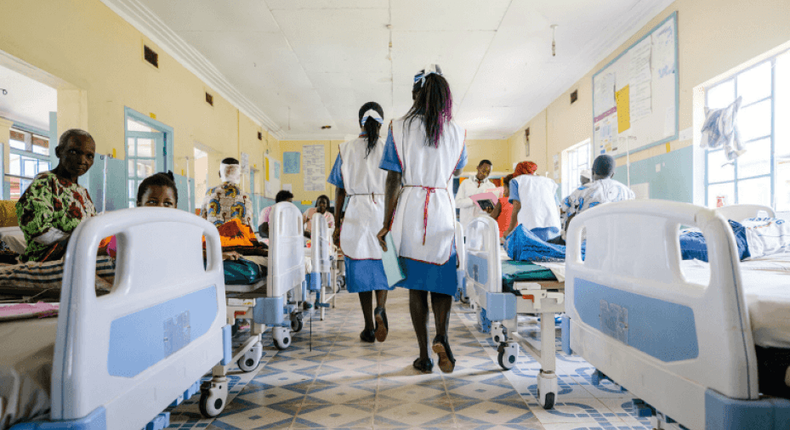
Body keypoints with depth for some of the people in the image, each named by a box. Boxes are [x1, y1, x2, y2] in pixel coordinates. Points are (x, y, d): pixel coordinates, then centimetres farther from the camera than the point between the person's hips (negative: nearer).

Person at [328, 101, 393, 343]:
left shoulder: (346, 150, 3)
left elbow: (340, 191, 2)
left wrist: (337, 225, 8)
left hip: (356, 214, 0)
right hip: (384, 213, 0)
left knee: (361, 269, 8)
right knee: (382, 266, 15)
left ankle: (369, 328, 13)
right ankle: (380, 309, -11)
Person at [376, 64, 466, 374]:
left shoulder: (399, 128, -2)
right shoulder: (456, 131, 4)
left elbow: (393, 180, -6)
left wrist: (387, 224, -2)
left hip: (410, 208, -1)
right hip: (443, 209, 1)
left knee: (416, 285, 7)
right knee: (443, 280, 13)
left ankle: (424, 356, 12)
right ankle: (442, 336, -11)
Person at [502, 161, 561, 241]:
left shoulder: (516, 181, 20)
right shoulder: (549, 182, 29)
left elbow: (516, 208, 7)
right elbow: (556, 210, 22)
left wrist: (510, 230, 16)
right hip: (553, 227, 3)